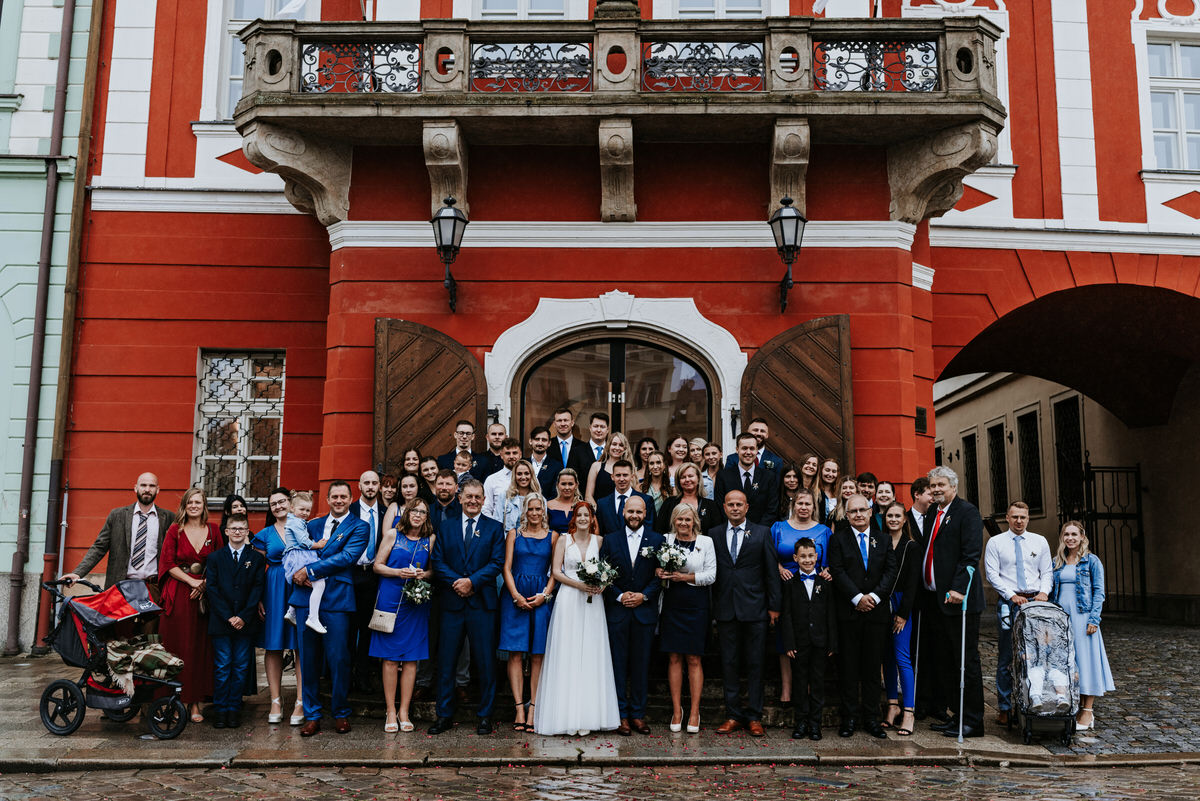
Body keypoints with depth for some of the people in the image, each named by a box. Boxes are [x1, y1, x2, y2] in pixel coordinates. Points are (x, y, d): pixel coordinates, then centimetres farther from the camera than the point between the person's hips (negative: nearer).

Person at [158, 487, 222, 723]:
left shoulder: (213, 530, 8)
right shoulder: (175, 530, 4)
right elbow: (168, 563, -1)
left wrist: (205, 584, -7)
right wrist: (192, 581, -10)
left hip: (204, 596, 1)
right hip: (178, 595, -1)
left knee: (200, 648, 1)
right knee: (178, 646, -2)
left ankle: (195, 702, 6)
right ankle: (178, 701, 4)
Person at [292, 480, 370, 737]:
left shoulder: (359, 527, 3)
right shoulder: (313, 525, 19)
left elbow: (347, 557, -10)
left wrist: (309, 570, -11)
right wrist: (299, 574, -7)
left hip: (337, 599, -4)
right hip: (307, 597, 4)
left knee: (338, 658, -2)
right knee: (308, 659, 6)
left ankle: (341, 714, 14)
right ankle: (311, 715, 15)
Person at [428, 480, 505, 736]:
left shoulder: (494, 528, 7)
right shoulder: (446, 526, 11)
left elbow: (498, 563, -3)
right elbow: (438, 562, 3)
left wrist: (472, 581, -14)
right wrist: (457, 583, -11)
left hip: (482, 602, -1)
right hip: (452, 602, 2)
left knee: (485, 662, 2)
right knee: (446, 660, 4)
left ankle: (484, 716, 13)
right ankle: (444, 715, 15)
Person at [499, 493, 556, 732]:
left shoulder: (552, 536, 10)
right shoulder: (514, 533, 8)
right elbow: (507, 567, 4)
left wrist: (544, 595, -6)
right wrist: (516, 596, -8)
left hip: (541, 598, 1)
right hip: (515, 597, 0)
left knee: (537, 655, -1)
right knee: (515, 654, -5)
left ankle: (533, 709, 1)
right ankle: (519, 708, -4)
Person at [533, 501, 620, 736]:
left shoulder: (599, 541, 9)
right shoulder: (563, 540, 4)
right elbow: (556, 571, 0)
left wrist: (602, 584, -8)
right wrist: (579, 584, -11)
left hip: (591, 602, 2)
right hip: (568, 600, -1)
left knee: (590, 654, 0)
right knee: (566, 654, -3)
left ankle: (587, 716, 3)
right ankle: (567, 715, 1)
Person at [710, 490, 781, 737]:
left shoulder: (762, 533, 3)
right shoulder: (714, 535, 7)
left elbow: (772, 571, 2)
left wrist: (774, 606, -1)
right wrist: (711, 608, 1)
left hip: (754, 608, -1)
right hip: (725, 609, 2)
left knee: (755, 664, 3)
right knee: (729, 663, 6)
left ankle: (754, 717, 12)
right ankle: (733, 715, 15)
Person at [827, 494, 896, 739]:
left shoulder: (882, 539, 10)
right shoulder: (838, 539, 3)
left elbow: (891, 571, 3)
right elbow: (837, 571, -5)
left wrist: (874, 596, -10)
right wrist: (857, 598, -13)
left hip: (875, 610, 2)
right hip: (848, 611, -2)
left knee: (873, 667, 6)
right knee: (848, 666, 2)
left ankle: (871, 719, 14)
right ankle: (850, 718, 9)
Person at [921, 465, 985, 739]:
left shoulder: (967, 512, -8)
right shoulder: (931, 515, 17)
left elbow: (971, 554, -16)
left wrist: (958, 588, -23)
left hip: (958, 597, -8)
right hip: (935, 598, 8)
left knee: (966, 661, -2)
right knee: (944, 661, 11)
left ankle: (972, 721, 5)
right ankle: (956, 715, 19)